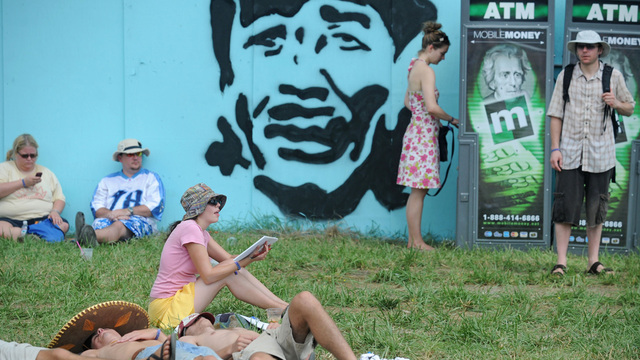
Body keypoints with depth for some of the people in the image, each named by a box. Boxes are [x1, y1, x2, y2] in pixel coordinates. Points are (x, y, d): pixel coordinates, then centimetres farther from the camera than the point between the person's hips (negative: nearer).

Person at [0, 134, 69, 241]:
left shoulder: (46, 172, 22)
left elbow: (59, 199, 18)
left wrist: (55, 211, -4)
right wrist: (23, 182, -6)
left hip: (41, 219, 3)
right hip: (11, 219, -3)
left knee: (64, 225, -30)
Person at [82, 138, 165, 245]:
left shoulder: (151, 178, 21)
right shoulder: (107, 180, 27)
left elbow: (156, 207, 4)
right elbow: (96, 208, 13)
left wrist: (128, 211, -10)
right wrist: (110, 214, -12)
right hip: (110, 220, 4)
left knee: (119, 225, -39)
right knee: (99, 222, -33)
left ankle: (88, 237, -70)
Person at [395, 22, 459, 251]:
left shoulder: (415, 67, 13)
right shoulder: (426, 71, -16)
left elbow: (408, 101, 25)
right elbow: (432, 107, -25)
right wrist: (451, 119, -10)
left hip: (416, 131, 9)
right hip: (423, 135, -9)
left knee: (418, 191, 11)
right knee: (418, 191, -5)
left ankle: (413, 240, 14)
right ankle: (417, 242, -1)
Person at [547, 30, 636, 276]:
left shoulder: (613, 77, 4)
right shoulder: (566, 76, 4)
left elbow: (630, 109, 13)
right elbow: (556, 114, 5)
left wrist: (616, 104, -11)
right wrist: (555, 149, -3)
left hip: (600, 154, 1)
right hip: (570, 152, -1)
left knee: (597, 209, 5)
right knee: (565, 207, -6)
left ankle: (593, 262, 12)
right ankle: (561, 262, -1)